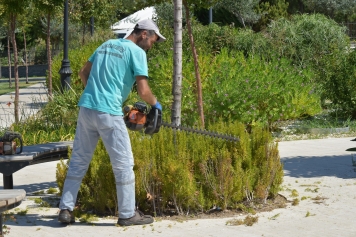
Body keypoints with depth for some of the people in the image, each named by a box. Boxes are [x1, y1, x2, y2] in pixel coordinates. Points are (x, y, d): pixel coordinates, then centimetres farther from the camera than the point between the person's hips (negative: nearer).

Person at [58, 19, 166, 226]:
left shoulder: (107, 45, 17)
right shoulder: (137, 52, -4)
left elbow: (84, 73, 25)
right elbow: (143, 91, -11)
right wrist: (156, 104, 9)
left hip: (86, 108, 7)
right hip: (108, 113, -7)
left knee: (79, 161, 13)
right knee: (124, 164, 4)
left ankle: (66, 209, 14)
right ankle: (128, 214, 9)